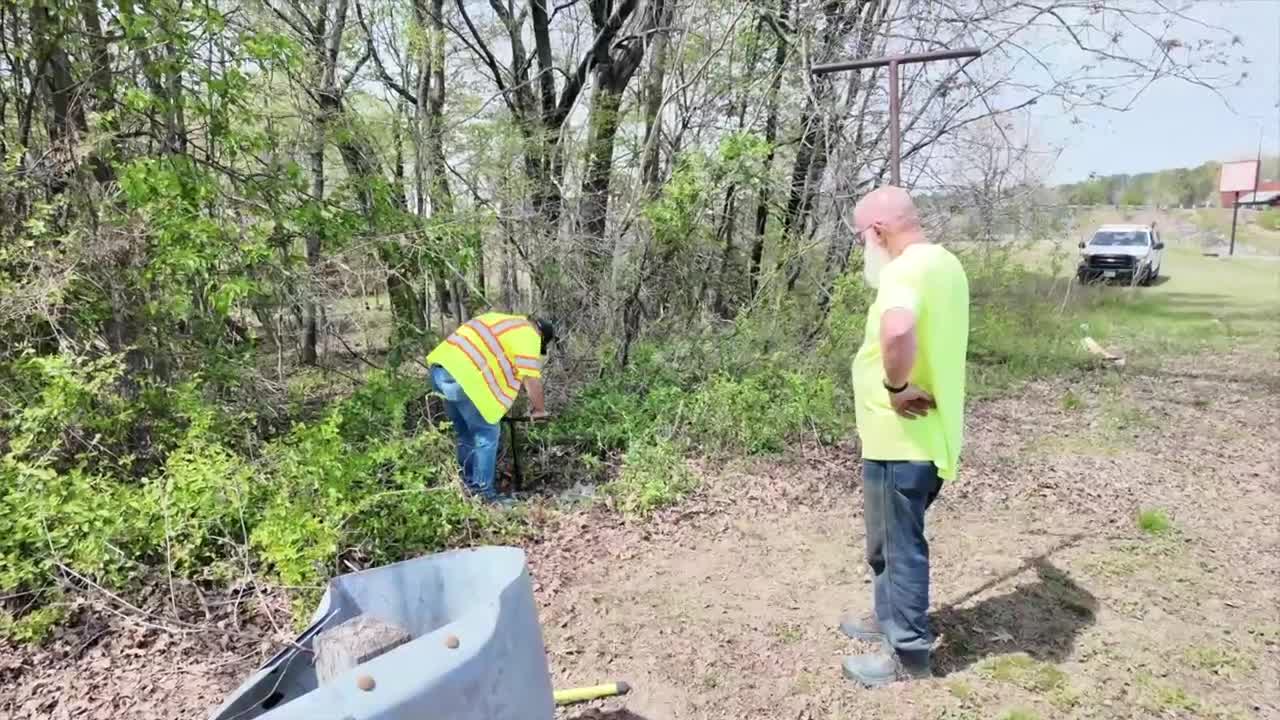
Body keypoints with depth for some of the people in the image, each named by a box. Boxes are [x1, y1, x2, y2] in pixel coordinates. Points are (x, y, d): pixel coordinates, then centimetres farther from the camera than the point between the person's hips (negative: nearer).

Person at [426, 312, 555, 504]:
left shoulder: (507, 323, 28)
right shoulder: (528, 335, 0)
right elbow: (532, 380, -4)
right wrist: (539, 409, 11)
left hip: (442, 367, 10)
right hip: (464, 376, -10)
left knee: (465, 435, 21)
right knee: (487, 435, 2)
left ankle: (467, 486, 31)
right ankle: (483, 493, 8)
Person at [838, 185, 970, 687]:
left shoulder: (905, 269, -22)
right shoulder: (945, 264, 10)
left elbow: (898, 332, -41)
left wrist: (897, 387, -28)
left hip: (901, 437, -9)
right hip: (927, 433, 9)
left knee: (899, 544, 5)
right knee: (892, 538, 23)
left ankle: (909, 654, 19)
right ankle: (889, 617, 39)